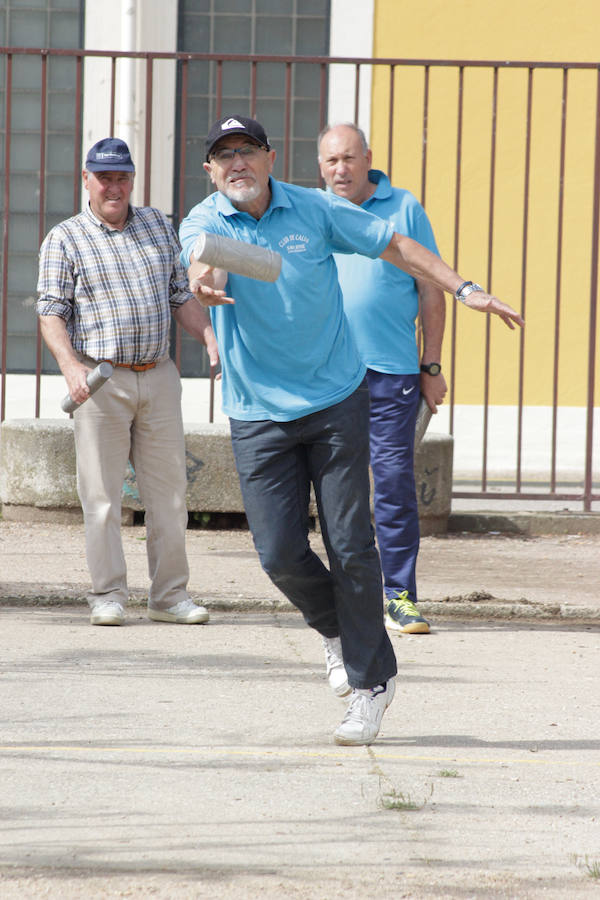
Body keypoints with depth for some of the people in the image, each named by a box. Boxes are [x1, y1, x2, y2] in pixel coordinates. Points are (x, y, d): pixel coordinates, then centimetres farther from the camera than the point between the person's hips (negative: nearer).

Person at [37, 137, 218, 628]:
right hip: (99, 381, -4)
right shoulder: (65, 239, 2)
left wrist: (209, 335, 1)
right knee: (102, 494, -3)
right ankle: (108, 595, 3)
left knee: (169, 490, 3)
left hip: (159, 377, 4)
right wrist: (71, 366, -19)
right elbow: (51, 313, -3)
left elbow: (182, 296, 18)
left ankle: (170, 595, 9)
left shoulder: (158, 225, 14)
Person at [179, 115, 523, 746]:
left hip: (337, 400, 0)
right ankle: (336, 629, 26)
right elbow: (205, 263, -28)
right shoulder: (206, 223, -5)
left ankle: (371, 681, 9)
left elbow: (394, 246, 10)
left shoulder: (313, 210, 0)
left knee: (350, 546, -4)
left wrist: (466, 291, 3)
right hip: (259, 413, 0)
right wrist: (206, 284, -53)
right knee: (279, 552, -6)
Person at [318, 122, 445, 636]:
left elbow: (430, 291, 6)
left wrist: (432, 366, 2)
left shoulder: (404, 210, 5)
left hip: (392, 370, -2)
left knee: (395, 482, -6)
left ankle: (399, 596, -2)